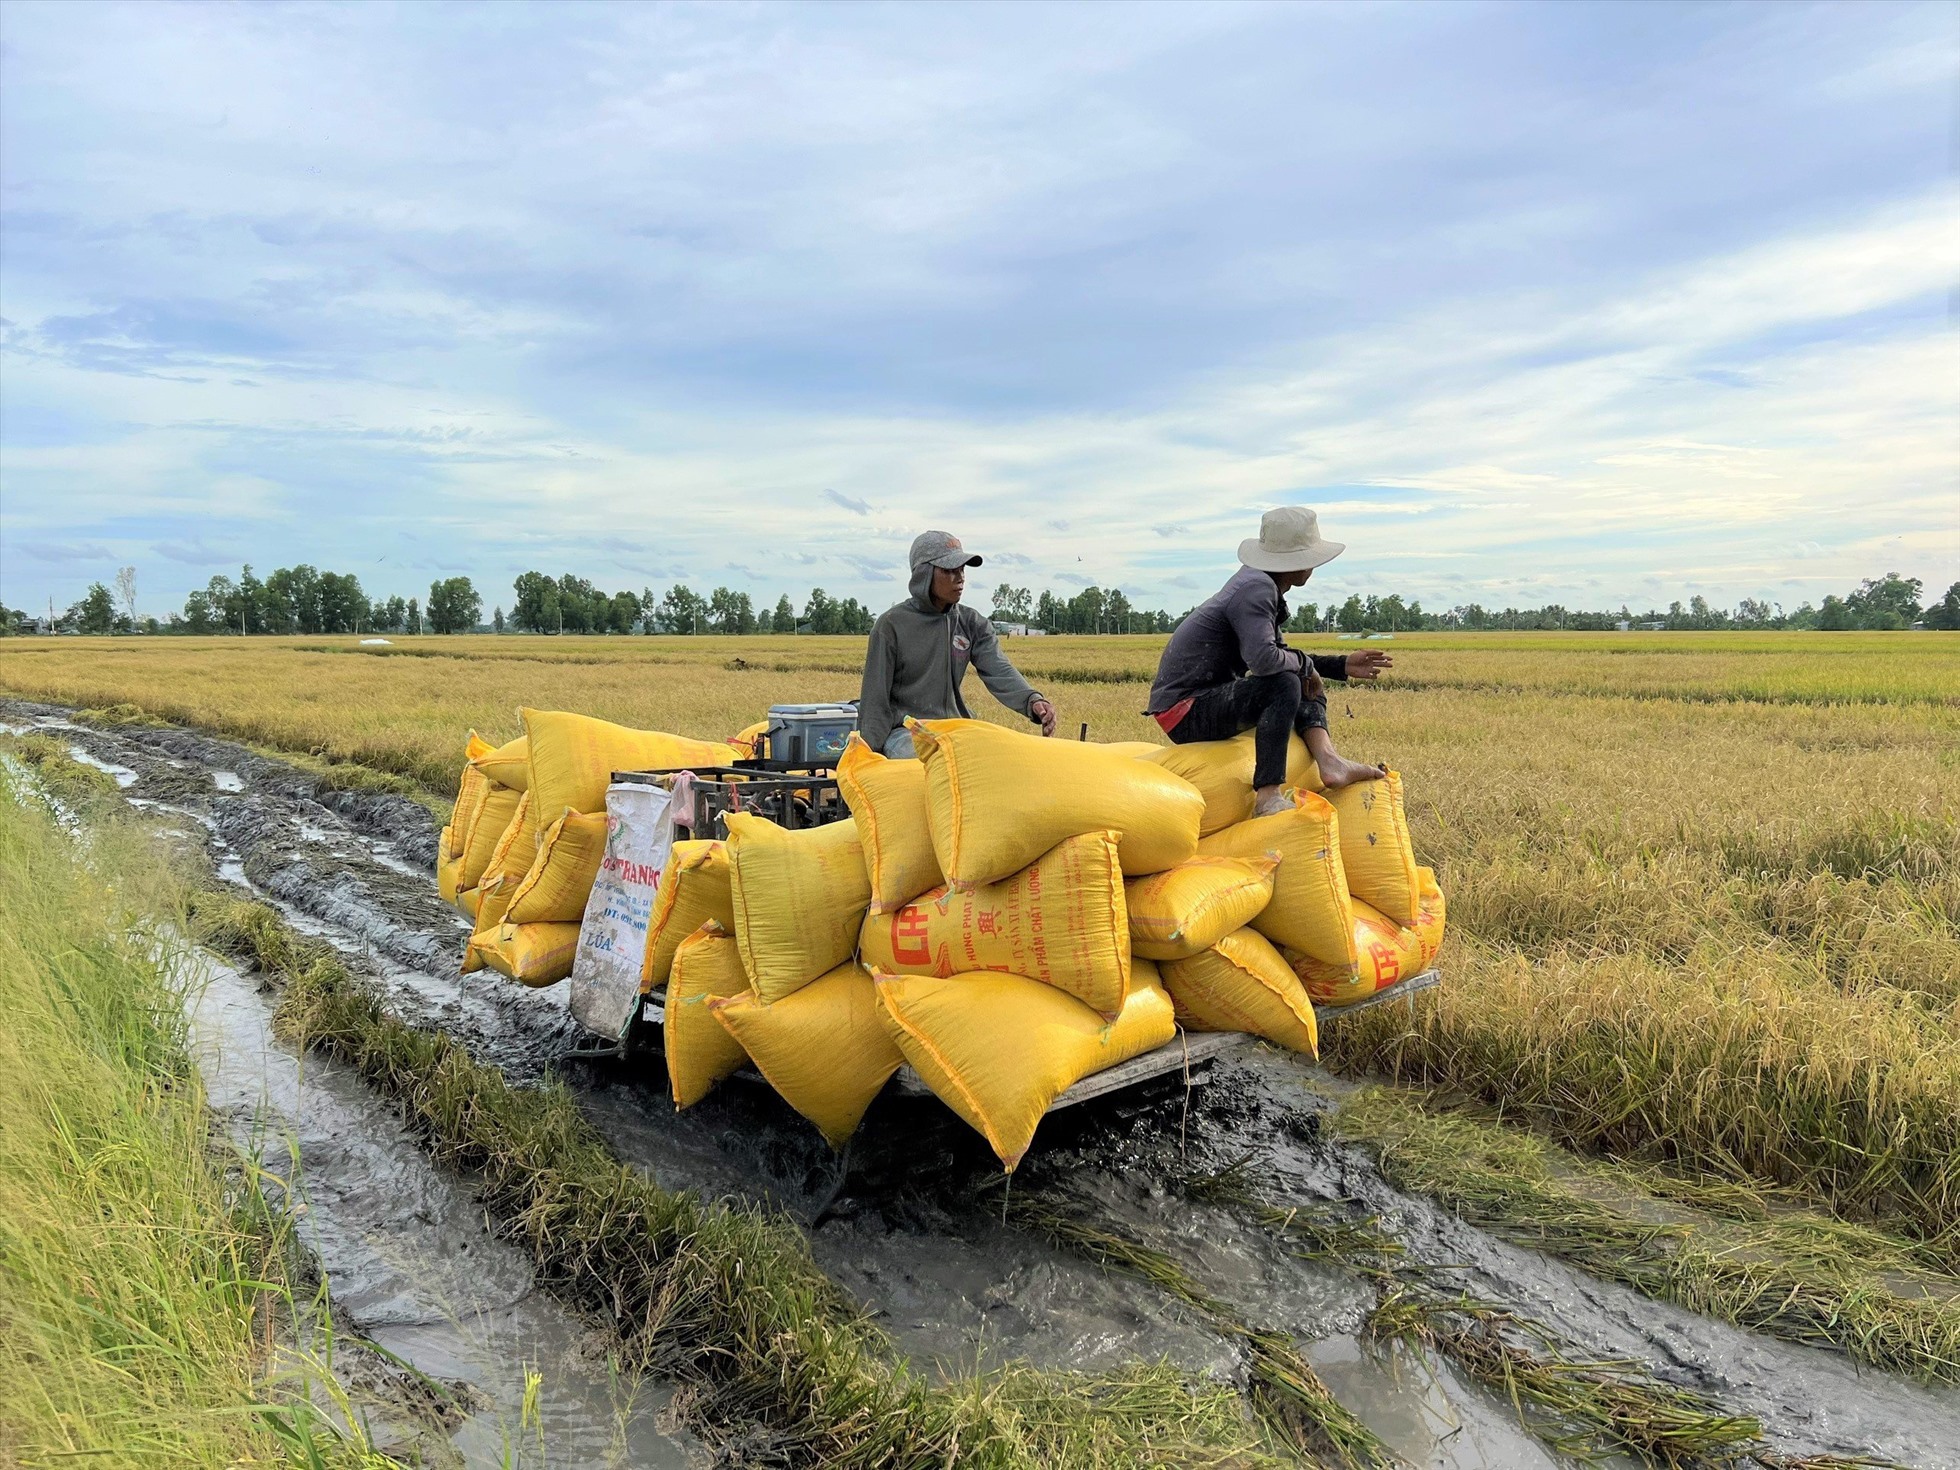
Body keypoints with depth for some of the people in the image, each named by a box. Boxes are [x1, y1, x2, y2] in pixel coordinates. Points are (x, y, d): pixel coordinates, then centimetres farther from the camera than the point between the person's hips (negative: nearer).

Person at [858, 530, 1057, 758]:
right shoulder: (891, 625, -4)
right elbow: (875, 699, -3)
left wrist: (1032, 700, -31)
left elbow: (998, 671, -10)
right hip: (904, 733, -5)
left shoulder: (972, 624, 8)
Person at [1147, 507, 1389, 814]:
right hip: (1184, 711, -10)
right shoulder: (1257, 589, -18)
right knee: (1286, 684, -29)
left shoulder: (1258, 583, 12)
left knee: (1307, 681, 14)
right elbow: (1264, 659, -34)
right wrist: (1304, 663, -14)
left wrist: (1342, 665, 15)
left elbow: (1279, 654, 22)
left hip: (1207, 701, 10)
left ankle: (1328, 760, -7)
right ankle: (1268, 798, -30)